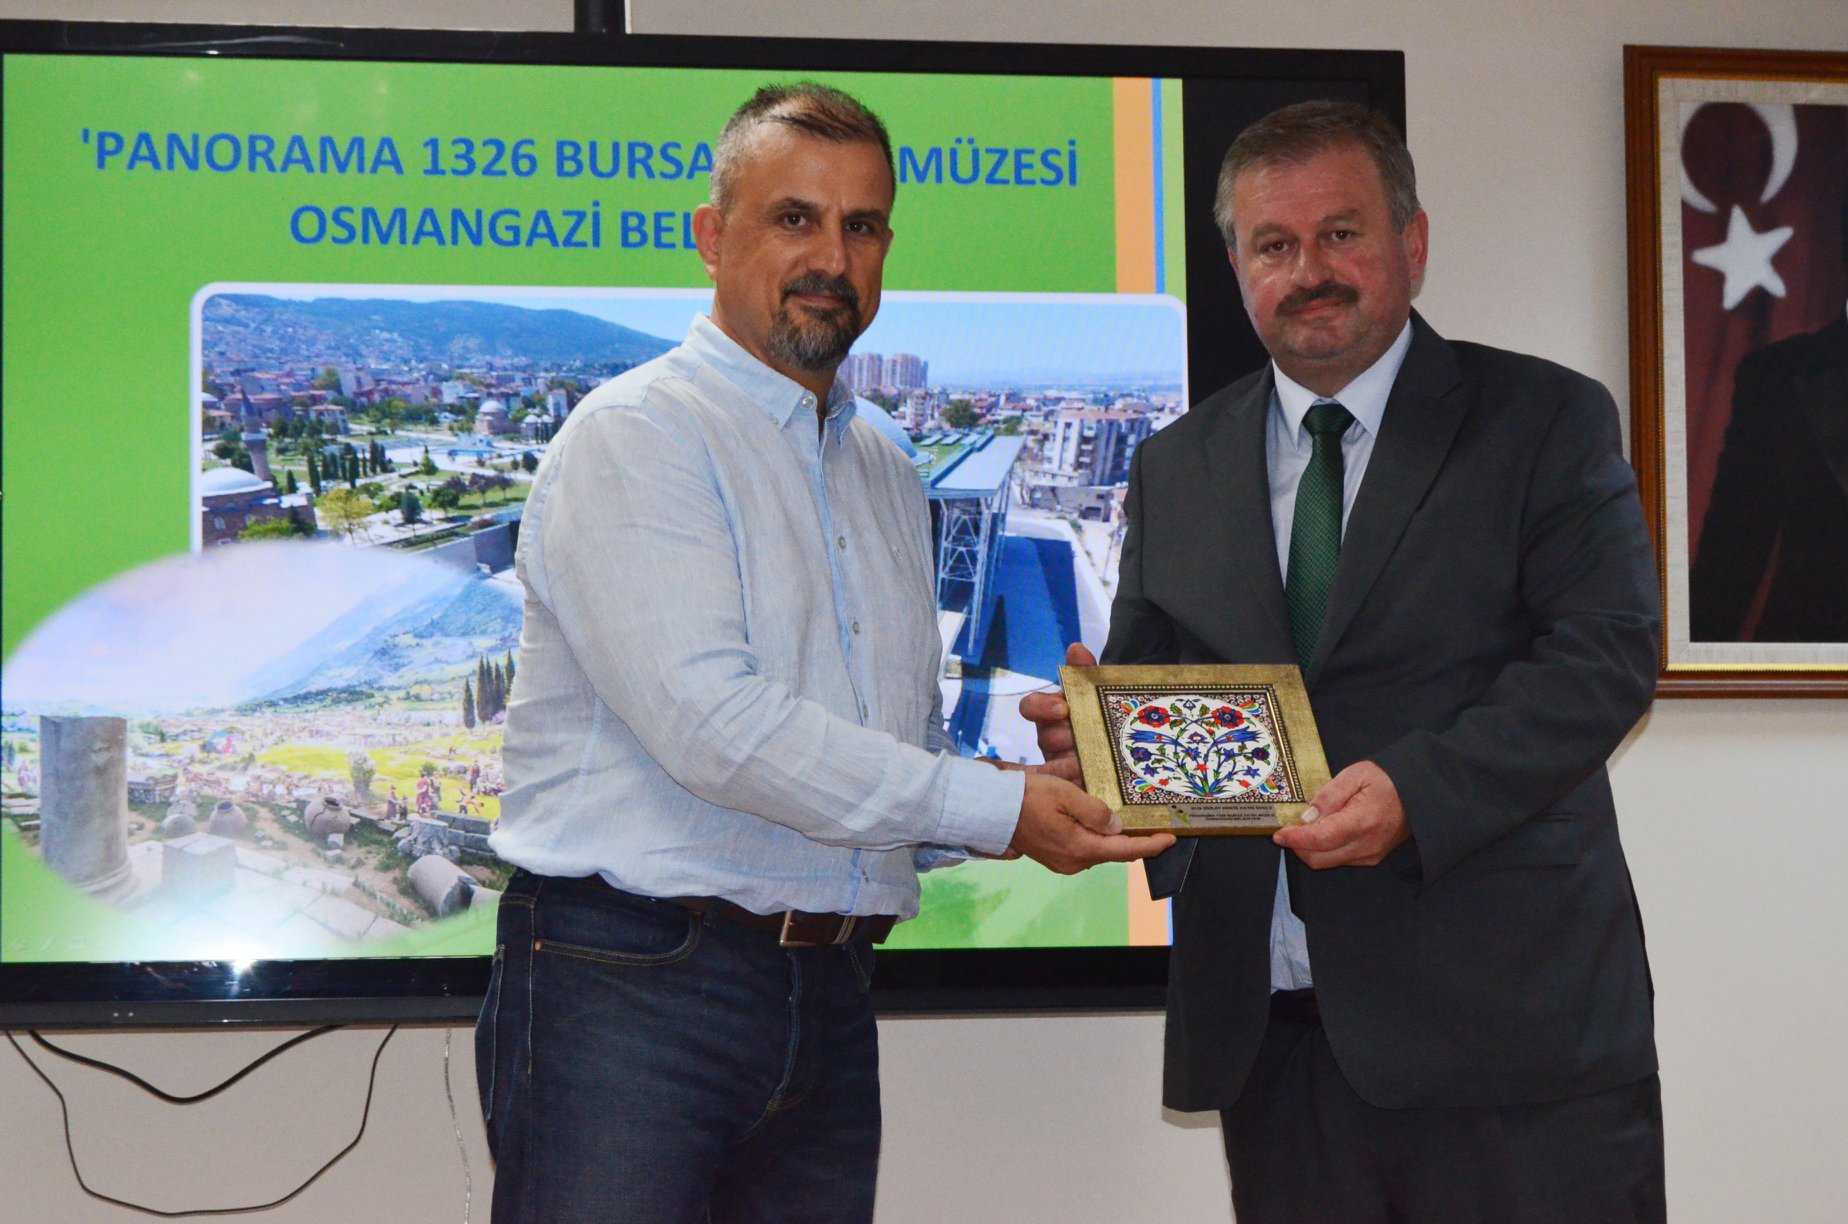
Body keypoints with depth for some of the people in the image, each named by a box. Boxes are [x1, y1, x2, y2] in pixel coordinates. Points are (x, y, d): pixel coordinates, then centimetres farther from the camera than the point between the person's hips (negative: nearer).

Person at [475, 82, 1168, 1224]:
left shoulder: (888, 476, 19)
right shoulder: (633, 438, -6)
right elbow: (711, 723, -18)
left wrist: (1038, 794, 0)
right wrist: (993, 807, -15)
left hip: (828, 1000, 7)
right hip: (630, 988, -7)